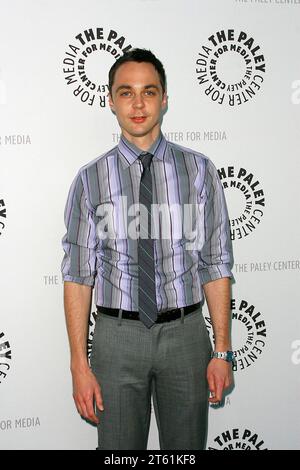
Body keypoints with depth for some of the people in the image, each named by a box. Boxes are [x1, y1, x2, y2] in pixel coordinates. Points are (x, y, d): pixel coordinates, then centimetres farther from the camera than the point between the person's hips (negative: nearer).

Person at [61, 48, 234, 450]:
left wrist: (222, 351, -4)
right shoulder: (90, 179, -2)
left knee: (187, 445, 14)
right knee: (118, 446, 10)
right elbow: (77, 275, -2)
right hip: (117, 335, 0)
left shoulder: (198, 170, -2)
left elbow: (216, 265, -1)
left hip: (185, 332, 1)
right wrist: (79, 365, -6)